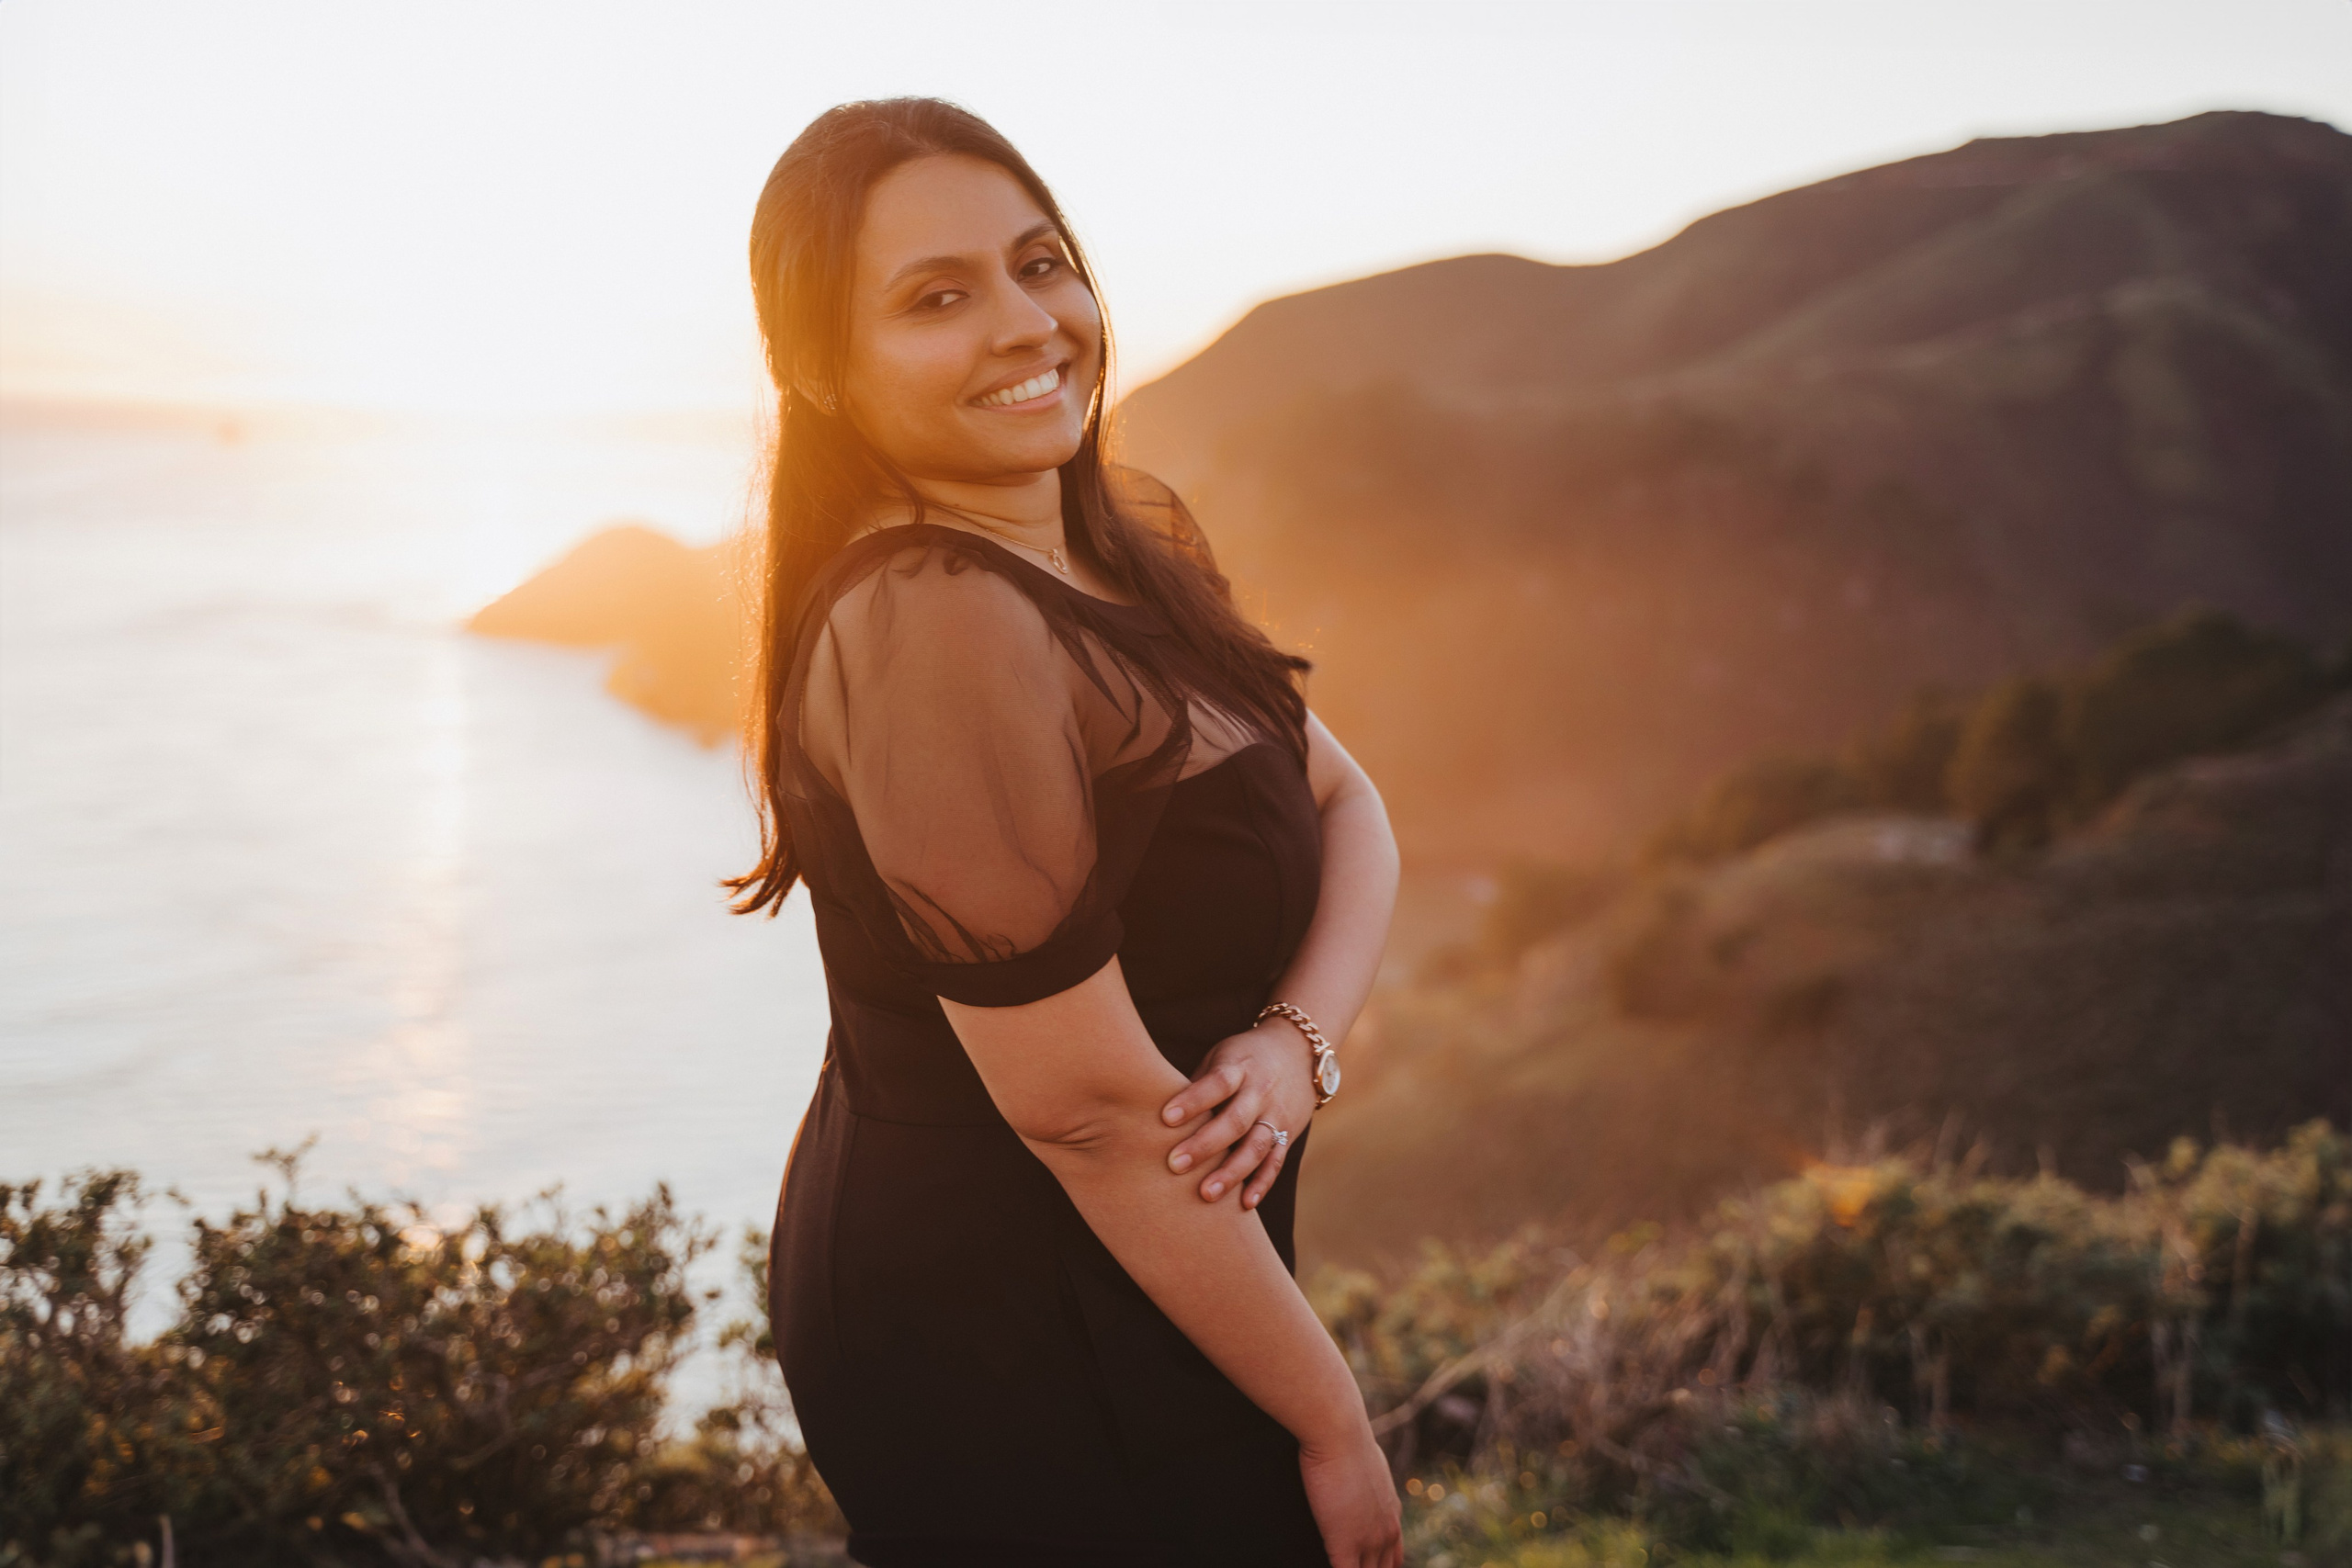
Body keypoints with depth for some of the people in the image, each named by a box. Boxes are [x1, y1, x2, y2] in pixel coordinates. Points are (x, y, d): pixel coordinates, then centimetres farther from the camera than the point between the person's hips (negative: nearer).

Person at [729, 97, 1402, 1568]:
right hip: (1002, 1349, -9)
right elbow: (1087, 1108, -25)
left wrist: (1296, 1043, -15)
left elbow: (1346, 806, 5)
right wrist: (1332, 1420, -15)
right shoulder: (938, 629, -26)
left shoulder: (1133, 537, 2)